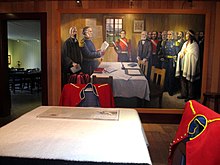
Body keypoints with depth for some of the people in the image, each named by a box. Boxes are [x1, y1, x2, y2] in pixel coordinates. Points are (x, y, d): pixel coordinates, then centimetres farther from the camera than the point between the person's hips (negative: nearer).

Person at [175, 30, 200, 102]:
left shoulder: (194, 44, -7)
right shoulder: (185, 43, 15)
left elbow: (194, 55, -14)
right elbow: (181, 53, 18)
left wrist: (186, 52, -9)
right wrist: (181, 53, -4)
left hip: (189, 66, -7)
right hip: (183, 65, 7)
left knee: (189, 81, -2)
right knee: (183, 80, 11)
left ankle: (191, 96, 8)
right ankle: (183, 94, 22)